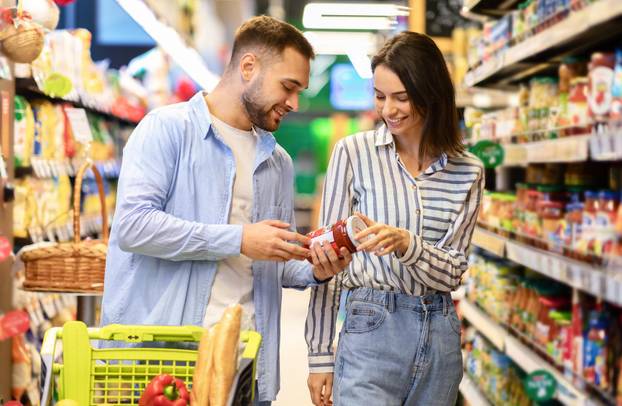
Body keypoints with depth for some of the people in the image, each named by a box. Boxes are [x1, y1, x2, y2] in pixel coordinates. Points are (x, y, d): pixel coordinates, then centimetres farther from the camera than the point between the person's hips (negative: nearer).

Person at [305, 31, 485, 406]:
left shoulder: (468, 172, 5)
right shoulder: (353, 152, -3)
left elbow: (453, 271, 0)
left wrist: (406, 244, -21)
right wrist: (320, 354, -2)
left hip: (441, 335, 3)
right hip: (372, 332, -3)